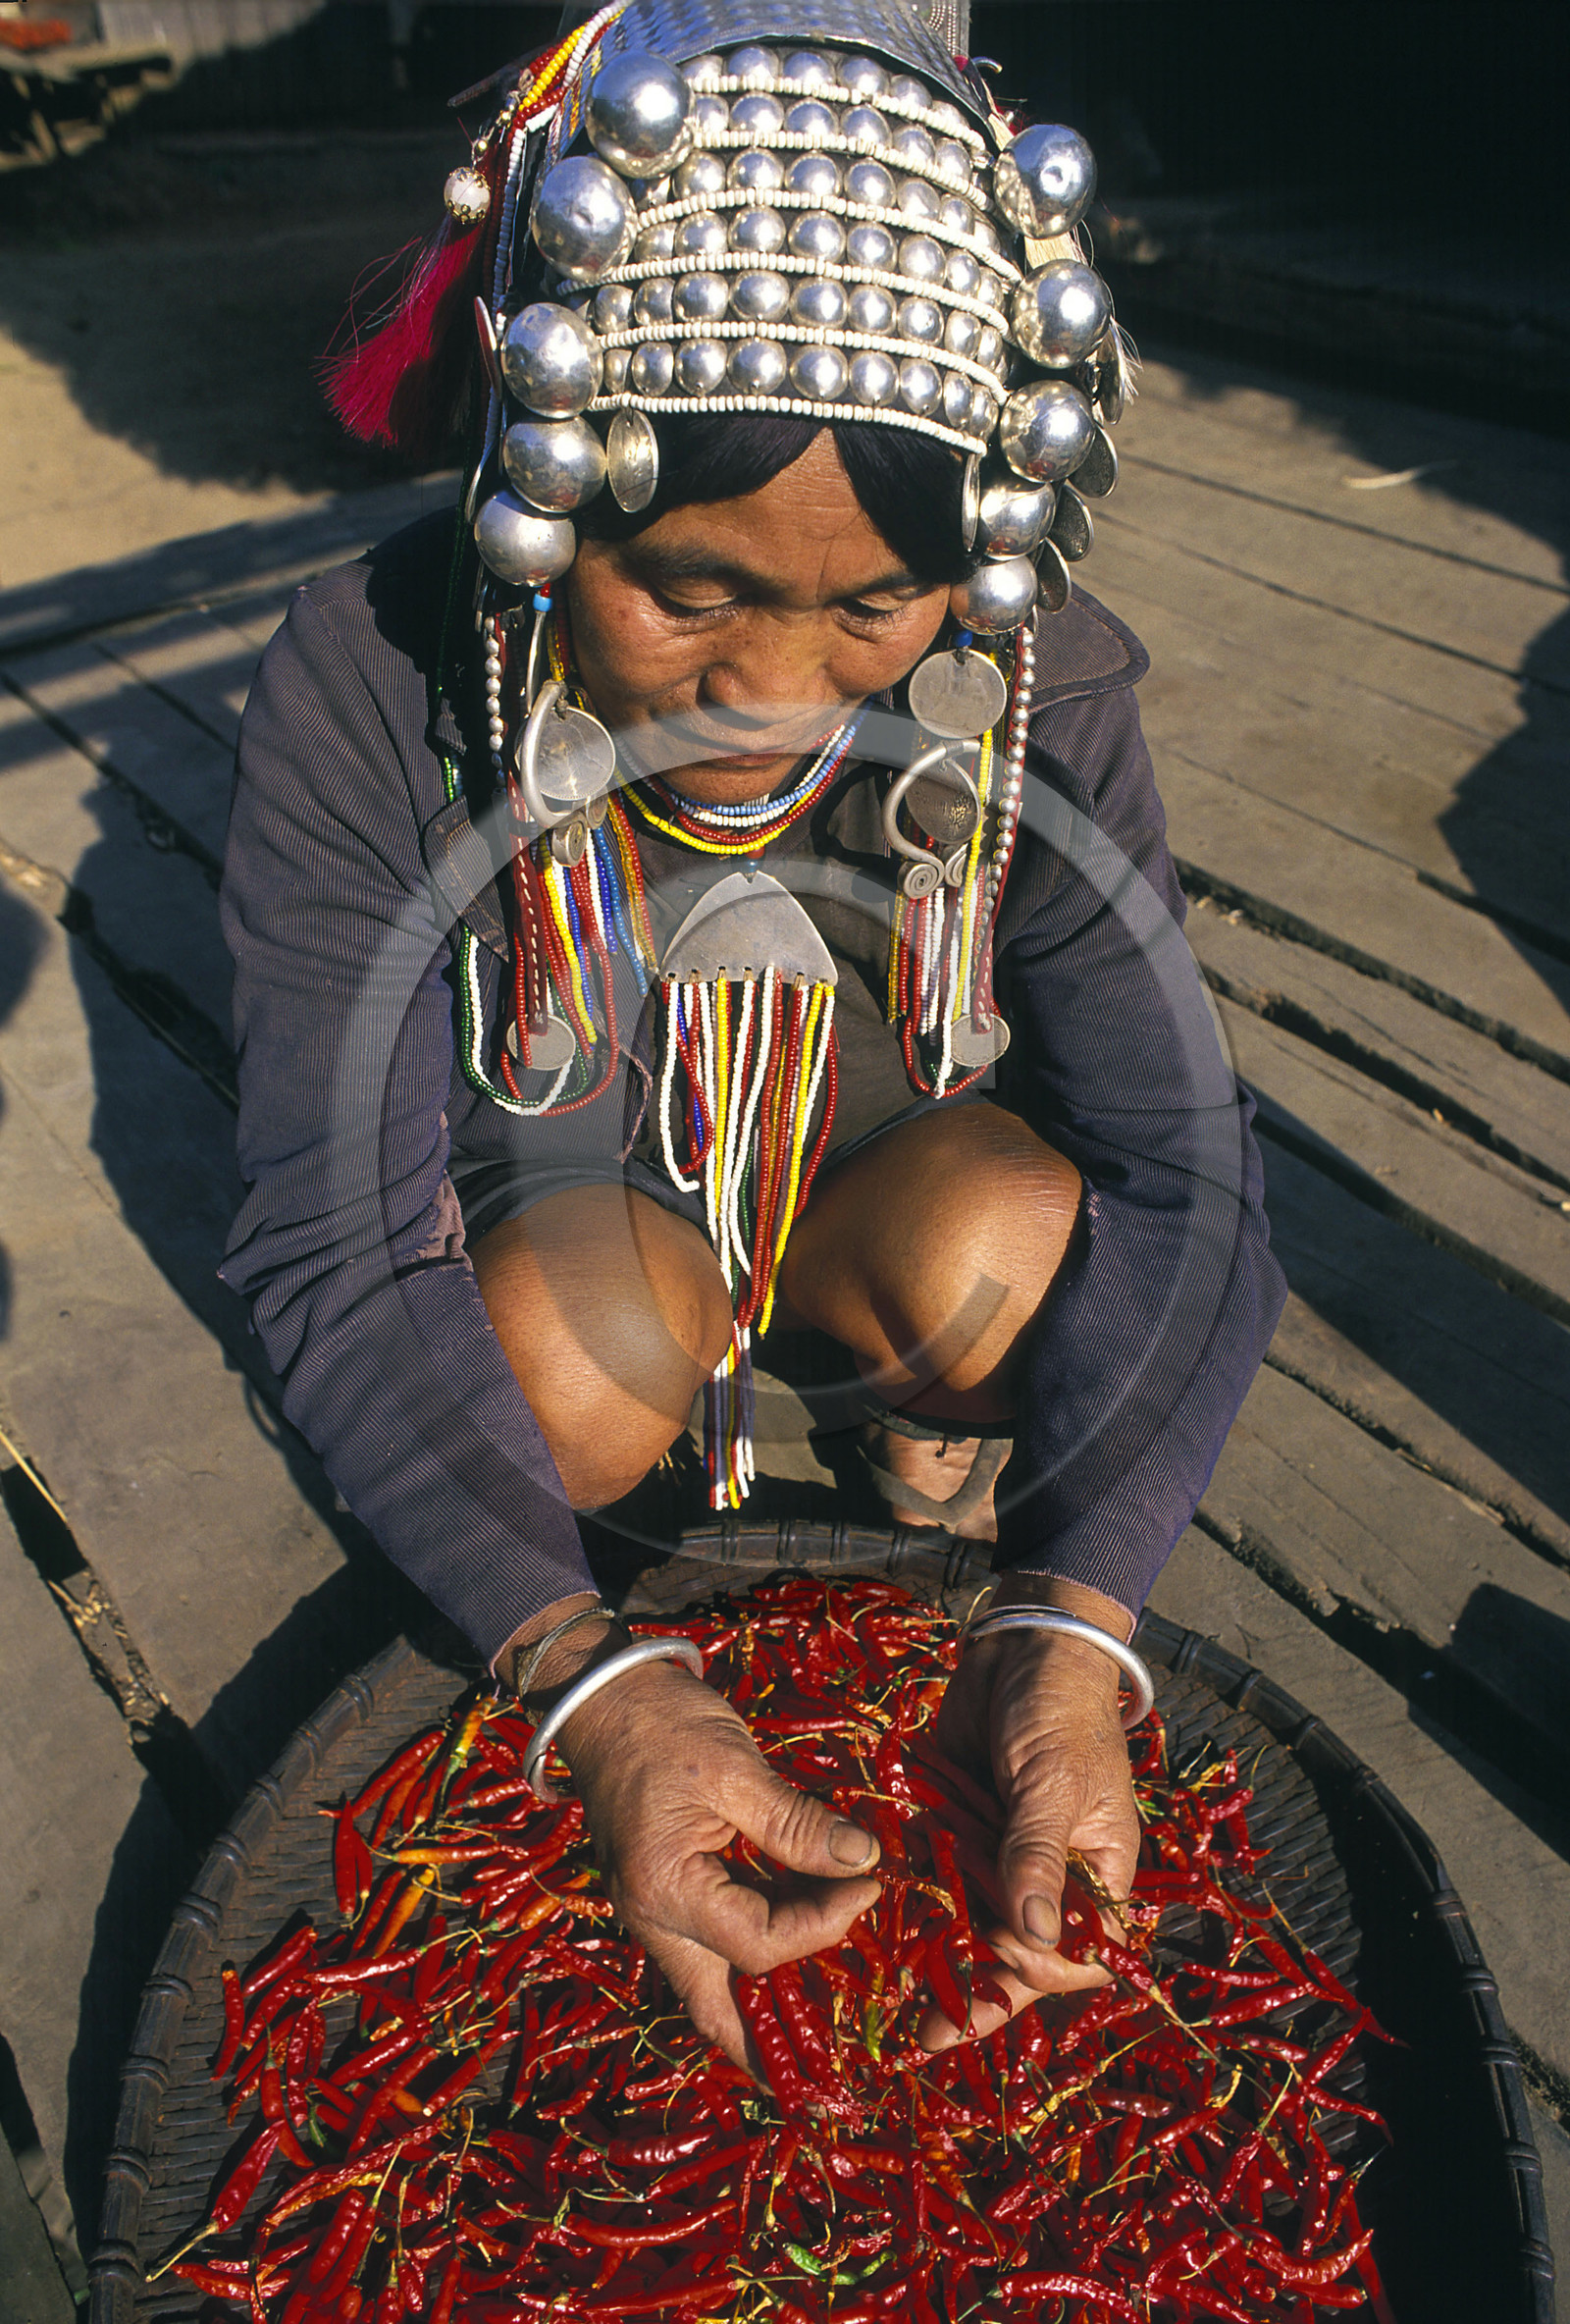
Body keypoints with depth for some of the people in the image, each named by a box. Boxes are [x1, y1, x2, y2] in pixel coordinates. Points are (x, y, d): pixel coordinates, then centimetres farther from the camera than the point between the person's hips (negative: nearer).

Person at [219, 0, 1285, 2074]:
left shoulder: (1043, 690, -24)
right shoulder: (375, 682, -27)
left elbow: (1186, 1175, -23)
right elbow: (337, 1245, -28)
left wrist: (1075, 1627, -37)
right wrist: (590, 1683, -40)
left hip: (896, 1152, 1)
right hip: (568, 1179, 0)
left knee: (1005, 1255, -31)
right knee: (573, 1376, -31)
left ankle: (925, 1394, 6)